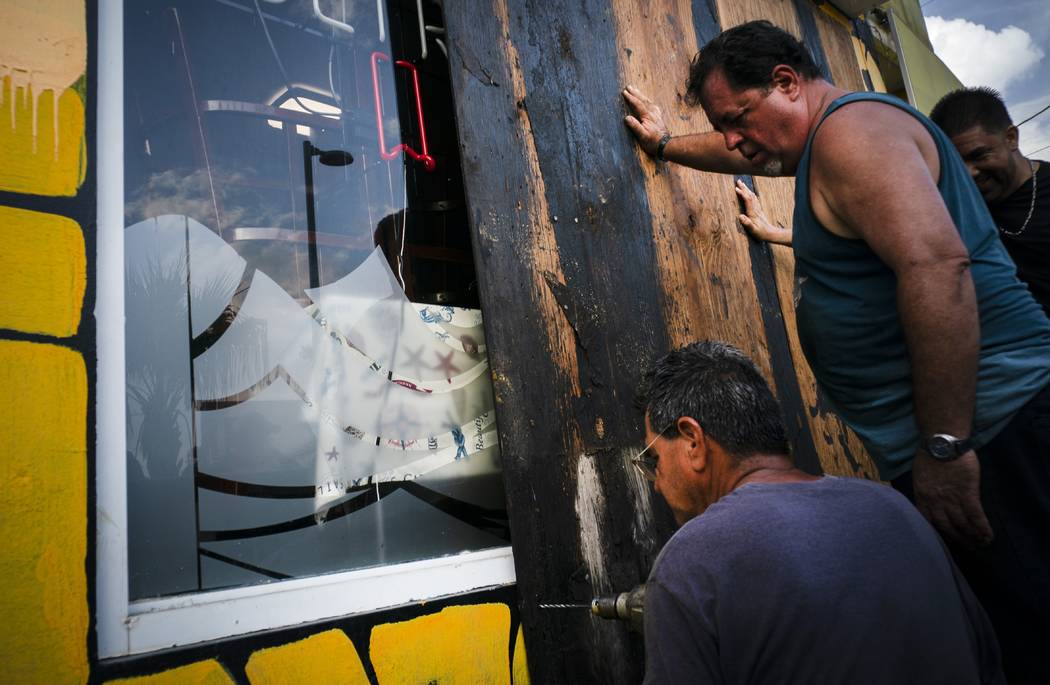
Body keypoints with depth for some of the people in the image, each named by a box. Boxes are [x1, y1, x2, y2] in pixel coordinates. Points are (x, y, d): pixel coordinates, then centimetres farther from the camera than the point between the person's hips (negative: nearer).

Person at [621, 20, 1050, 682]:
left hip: (988, 425, -10)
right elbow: (747, 155, 42)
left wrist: (944, 446, -24)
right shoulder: (824, 139, 21)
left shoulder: (851, 125, -12)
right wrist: (665, 141, 53)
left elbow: (937, 266, -25)